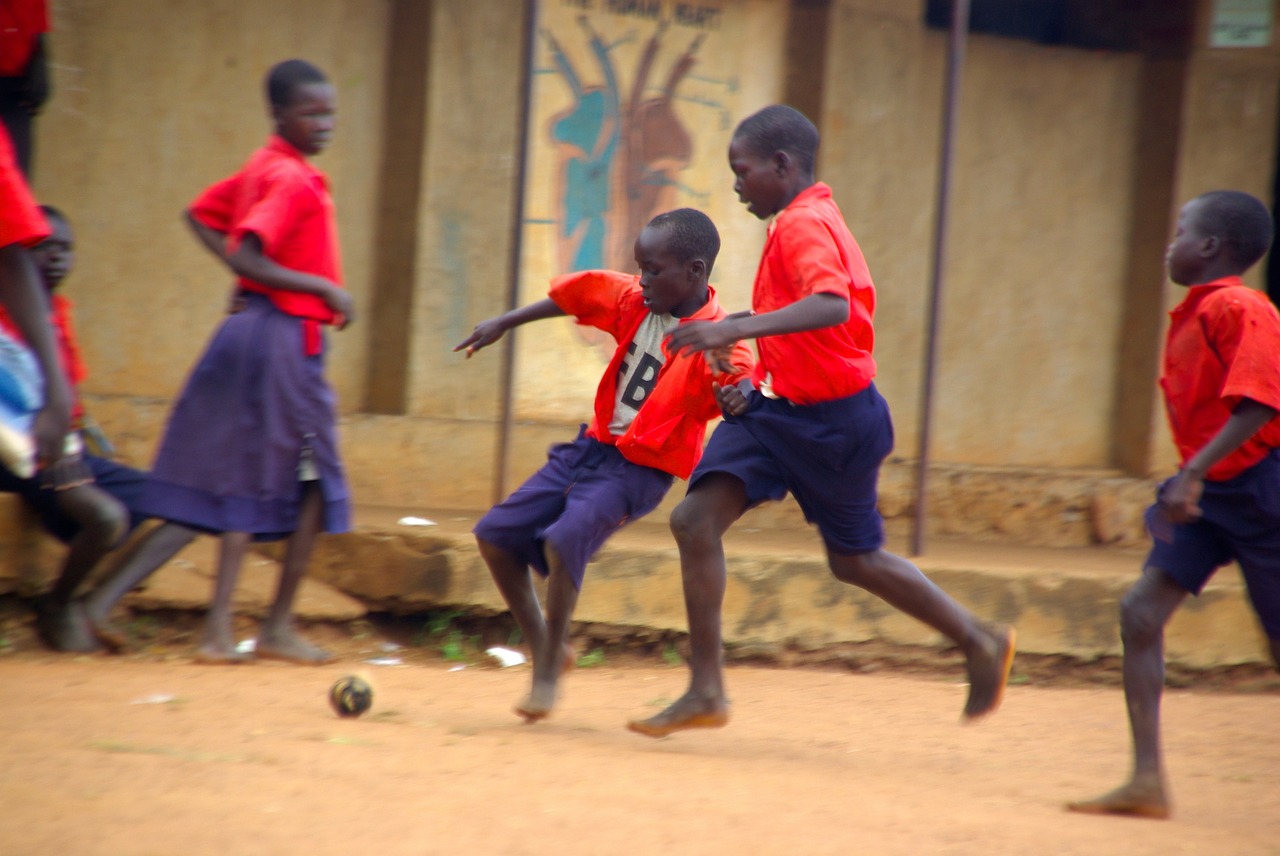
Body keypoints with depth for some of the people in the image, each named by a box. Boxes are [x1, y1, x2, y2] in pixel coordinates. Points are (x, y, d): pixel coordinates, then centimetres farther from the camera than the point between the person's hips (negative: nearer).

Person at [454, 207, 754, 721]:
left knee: (562, 542, -30)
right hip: (592, 447, 8)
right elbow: (576, 295, 16)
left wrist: (736, 395, -58)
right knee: (495, 536, 7)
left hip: (639, 470, -8)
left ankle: (547, 675, -12)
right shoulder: (633, 300, -1)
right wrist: (504, 323, 22)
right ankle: (545, 648, 21)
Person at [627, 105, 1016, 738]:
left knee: (855, 559, 7)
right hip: (780, 409, 9)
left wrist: (738, 328, -47)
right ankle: (706, 692, 0)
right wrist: (758, 382, 9)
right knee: (696, 520, -3)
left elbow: (832, 306, -39)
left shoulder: (803, 225, -19)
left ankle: (981, 643, 27)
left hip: (832, 423, -9)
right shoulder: (802, 222, 12)